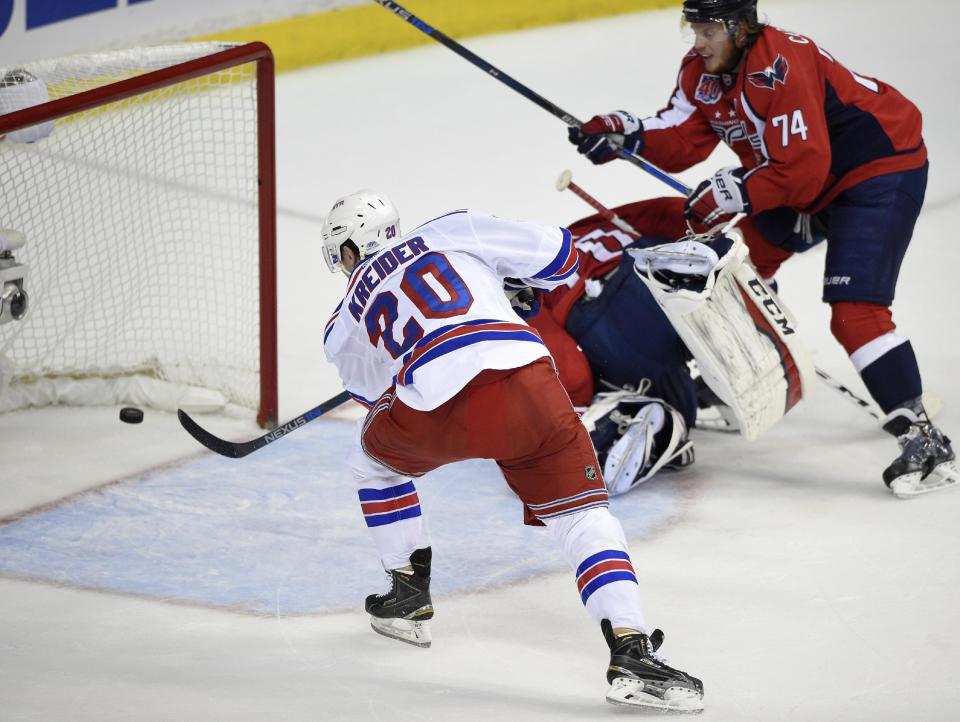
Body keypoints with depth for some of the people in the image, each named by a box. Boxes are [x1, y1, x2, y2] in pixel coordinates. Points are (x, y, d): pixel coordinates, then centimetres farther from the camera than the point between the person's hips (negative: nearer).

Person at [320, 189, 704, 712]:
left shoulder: (344, 327, 28)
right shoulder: (451, 232, 25)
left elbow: (374, 394, 40)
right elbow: (556, 256, 22)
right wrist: (506, 270, 44)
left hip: (436, 413, 0)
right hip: (524, 382, 0)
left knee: (373, 457, 33)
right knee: (581, 515, 7)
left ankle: (409, 594, 39)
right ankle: (630, 649, -13)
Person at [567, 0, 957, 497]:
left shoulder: (781, 67, -29)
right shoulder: (703, 69, -1)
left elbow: (802, 170, -30)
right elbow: (682, 139, -2)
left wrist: (731, 193, -28)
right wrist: (621, 134, -17)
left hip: (883, 167, -10)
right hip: (809, 179, 10)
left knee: (854, 309, -22)